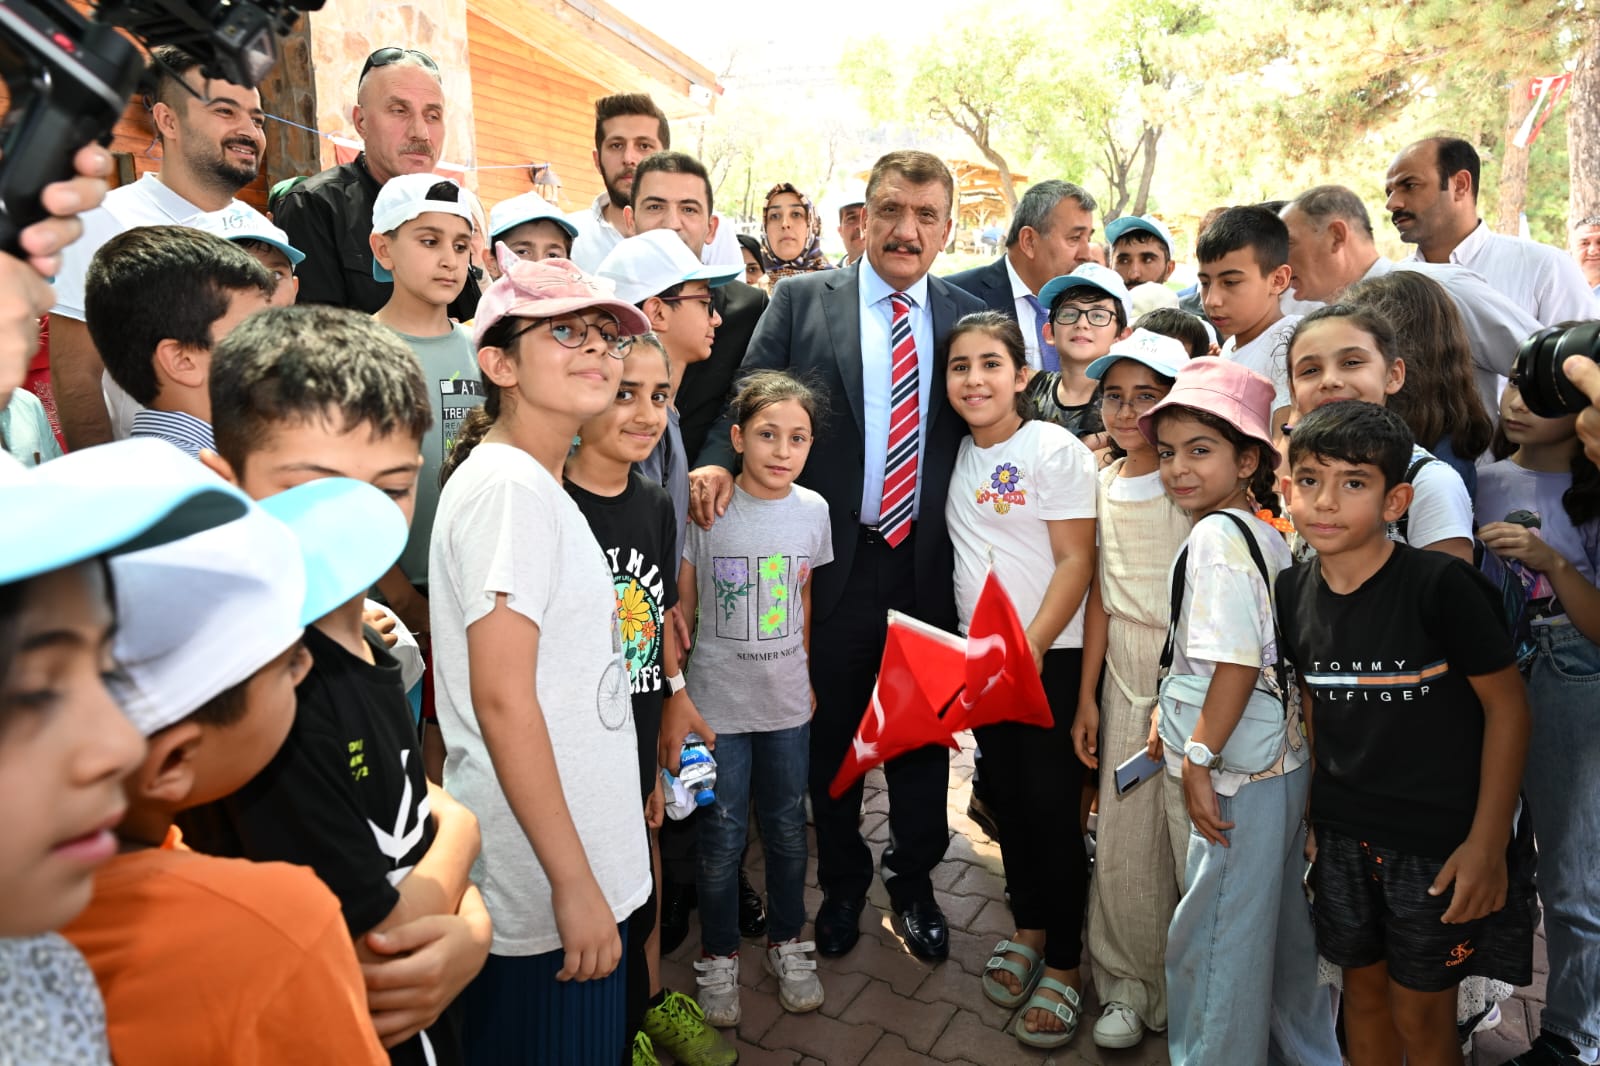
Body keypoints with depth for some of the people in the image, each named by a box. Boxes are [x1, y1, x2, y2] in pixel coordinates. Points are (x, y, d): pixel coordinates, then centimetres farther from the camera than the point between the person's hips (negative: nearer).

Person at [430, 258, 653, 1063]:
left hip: (583, 861, 9)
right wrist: (574, 880, -20)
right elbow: (501, 697, -22)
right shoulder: (506, 486, -18)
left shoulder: (537, 485, 11)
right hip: (544, 883, -9)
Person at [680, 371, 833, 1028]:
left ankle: (787, 944, 37)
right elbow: (682, 602, -5)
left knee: (788, 831, 16)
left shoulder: (813, 509, -2)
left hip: (787, 703, 3)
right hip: (717, 702, -3)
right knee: (722, 839, 7)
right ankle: (718, 957, 29)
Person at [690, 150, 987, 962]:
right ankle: (842, 882, 37)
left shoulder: (967, 315, 5)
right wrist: (717, 462, -22)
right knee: (833, 730, 14)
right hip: (835, 557, -1)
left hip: (928, 560, 2)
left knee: (923, 730, 15)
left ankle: (912, 879, 38)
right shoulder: (801, 301, -1)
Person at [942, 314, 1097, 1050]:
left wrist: (1032, 645, -20)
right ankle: (1028, 928, 33)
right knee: (1005, 796, 15)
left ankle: (1063, 964, 17)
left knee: (1051, 804, 1)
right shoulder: (957, 455, 7)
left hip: (1051, 655, -5)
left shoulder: (1055, 450, -10)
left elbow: (1076, 560, -13)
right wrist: (977, 647, 4)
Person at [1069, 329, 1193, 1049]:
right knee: (1121, 837, 9)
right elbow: (1100, 593, 10)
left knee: (1195, 834, 1)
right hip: (1123, 674, 5)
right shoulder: (1103, 484, 8)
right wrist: (1087, 696, 10)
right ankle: (1128, 982, 27)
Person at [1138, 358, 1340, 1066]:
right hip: (1284, 761, 10)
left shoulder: (1216, 535, -18)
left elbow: (1238, 662, -25)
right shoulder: (1266, 534, 10)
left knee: (1211, 936, 5)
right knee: (1281, 923, 24)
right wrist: (1176, 718, 13)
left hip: (1240, 774, -10)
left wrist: (1198, 761, -20)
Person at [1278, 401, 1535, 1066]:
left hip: (1438, 841, -4)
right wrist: (1309, 815, 10)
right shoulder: (1293, 594, -3)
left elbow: (1507, 705, -13)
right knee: (1364, 990, 20)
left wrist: (1487, 843, -12)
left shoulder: (1440, 585, -19)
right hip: (1341, 837, 4)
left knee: (1421, 1013, 11)